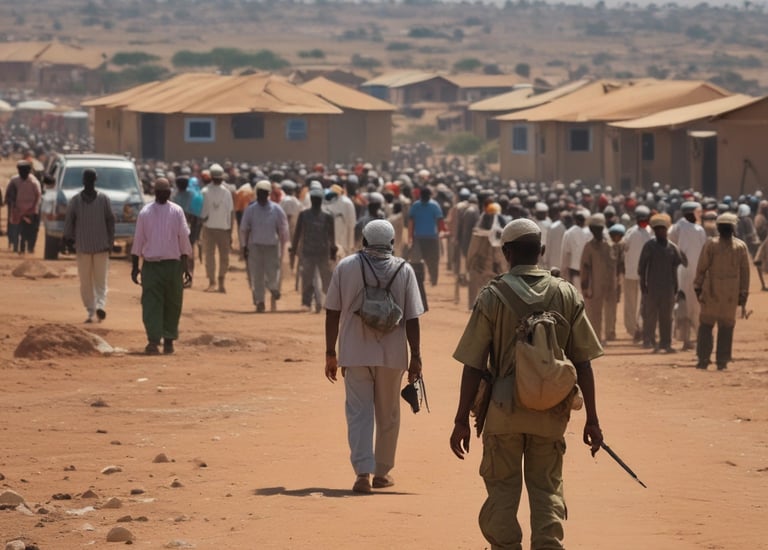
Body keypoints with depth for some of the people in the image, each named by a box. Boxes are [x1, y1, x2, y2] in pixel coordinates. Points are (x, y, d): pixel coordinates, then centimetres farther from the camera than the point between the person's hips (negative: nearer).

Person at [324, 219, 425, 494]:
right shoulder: (404, 270, -2)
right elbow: (412, 318, -4)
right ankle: (382, 472, 21)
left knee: (359, 413, 0)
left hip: (355, 354, 0)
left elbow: (332, 313, 0)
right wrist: (415, 357, 1)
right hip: (392, 355, 0)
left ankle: (363, 471, -13)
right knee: (388, 415, 14)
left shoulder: (345, 267, -1)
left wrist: (330, 353, 7)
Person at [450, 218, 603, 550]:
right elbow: (583, 363, 1)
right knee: (547, 490, 9)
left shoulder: (492, 297, -5)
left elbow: (473, 366, -6)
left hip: (504, 410, -2)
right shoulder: (567, 295, 1)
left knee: (502, 490, 9)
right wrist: (591, 419, 6)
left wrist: (462, 420, -1)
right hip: (552, 410, 2)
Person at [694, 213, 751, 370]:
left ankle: (703, 359, -1)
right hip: (731, 293, 2)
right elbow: (745, 272, 4)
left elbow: (701, 268, -4)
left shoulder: (711, 245, -6)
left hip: (711, 292, -1)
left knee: (706, 324, 5)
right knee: (726, 326, 6)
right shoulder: (741, 246, 1)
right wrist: (743, 294, 9)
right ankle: (722, 361, 3)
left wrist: (697, 287, 5)